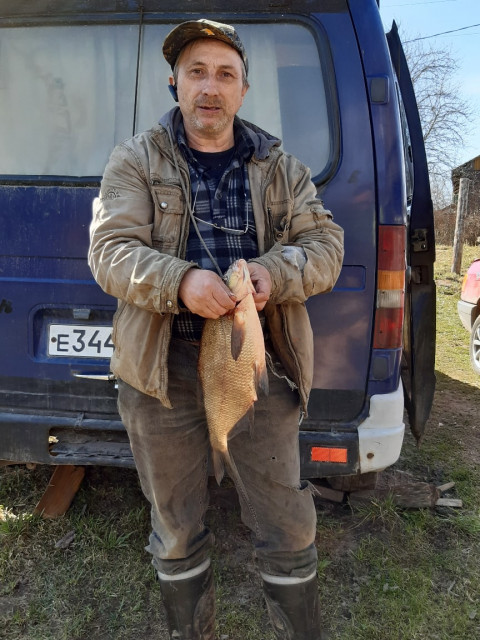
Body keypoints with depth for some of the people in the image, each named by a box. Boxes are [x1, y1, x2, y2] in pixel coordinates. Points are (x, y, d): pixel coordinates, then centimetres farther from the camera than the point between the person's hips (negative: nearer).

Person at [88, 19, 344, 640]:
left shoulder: (280, 166, 9)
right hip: (162, 363, 0)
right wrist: (179, 281, -26)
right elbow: (110, 250, -6)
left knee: (287, 528, 8)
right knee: (176, 531, 17)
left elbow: (325, 244, 3)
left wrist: (275, 273, -19)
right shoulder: (135, 160, 4)